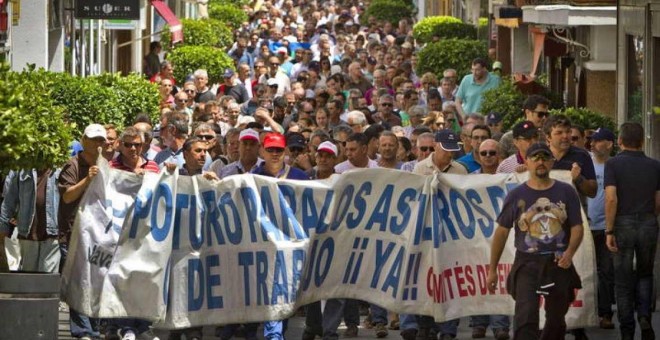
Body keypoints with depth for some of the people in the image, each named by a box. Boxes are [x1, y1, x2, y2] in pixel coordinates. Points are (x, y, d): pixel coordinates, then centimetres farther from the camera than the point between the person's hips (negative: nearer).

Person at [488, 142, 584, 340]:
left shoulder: (566, 192, 6)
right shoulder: (517, 195, 4)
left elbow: (577, 227, 4)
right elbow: (502, 232, 8)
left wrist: (569, 252, -16)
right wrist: (492, 269, 6)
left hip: (558, 264, 2)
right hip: (527, 263, -2)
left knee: (556, 319, 13)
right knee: (526, 317, -17)